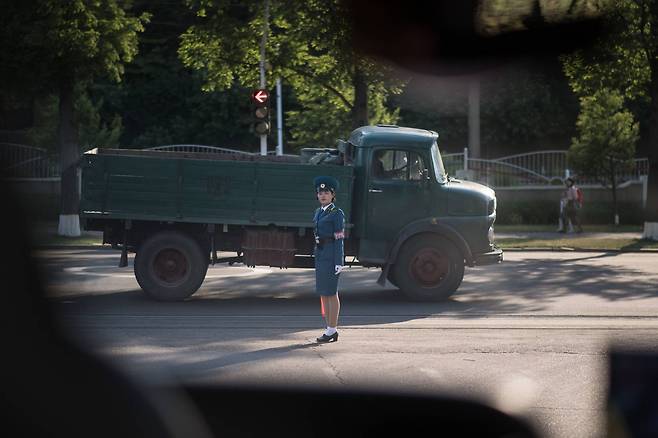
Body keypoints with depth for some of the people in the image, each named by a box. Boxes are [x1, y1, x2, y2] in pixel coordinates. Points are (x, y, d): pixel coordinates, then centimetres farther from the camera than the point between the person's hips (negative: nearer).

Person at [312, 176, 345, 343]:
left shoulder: (337, 214, -8)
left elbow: (339, 239, -12)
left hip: (331, 255, -8)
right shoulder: (319, 212, 15)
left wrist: (338, 263, -16)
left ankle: (332, 330, -1)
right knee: (323, 293, 9)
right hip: (320, 255, 8)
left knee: (331, 293, -5)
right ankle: (330, 329, 14)